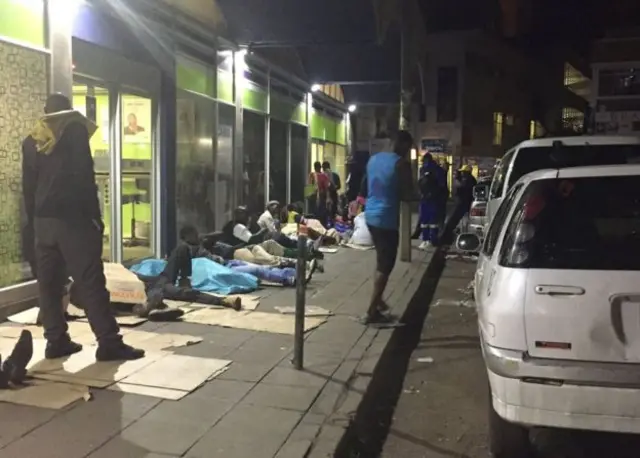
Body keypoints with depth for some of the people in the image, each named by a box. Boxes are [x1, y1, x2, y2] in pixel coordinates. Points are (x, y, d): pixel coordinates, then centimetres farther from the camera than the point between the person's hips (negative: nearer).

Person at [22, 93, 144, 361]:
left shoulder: (31, 140, 15)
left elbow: (28, 186, 15)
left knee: (49, 283, 9)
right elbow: (84, 177, -9)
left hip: (43, 220, 6)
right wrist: (95, 216, -7)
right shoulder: (74, 130, -2)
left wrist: (33, 220, 18)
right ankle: (109, 343, -7)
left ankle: (56, 341, 12)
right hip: (72, 218, -6)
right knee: (90, 281, -7)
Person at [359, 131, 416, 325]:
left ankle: (377, 301, 30)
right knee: (385, 266, -1)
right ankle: (371, 312, -1)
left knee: (381, 262, 22)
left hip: (370, 216, 8)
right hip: (386, 219, -8)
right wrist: (418, 195, 7)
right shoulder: (402, 164, -12)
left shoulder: (373, 158, 10)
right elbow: (407, 195, -13)